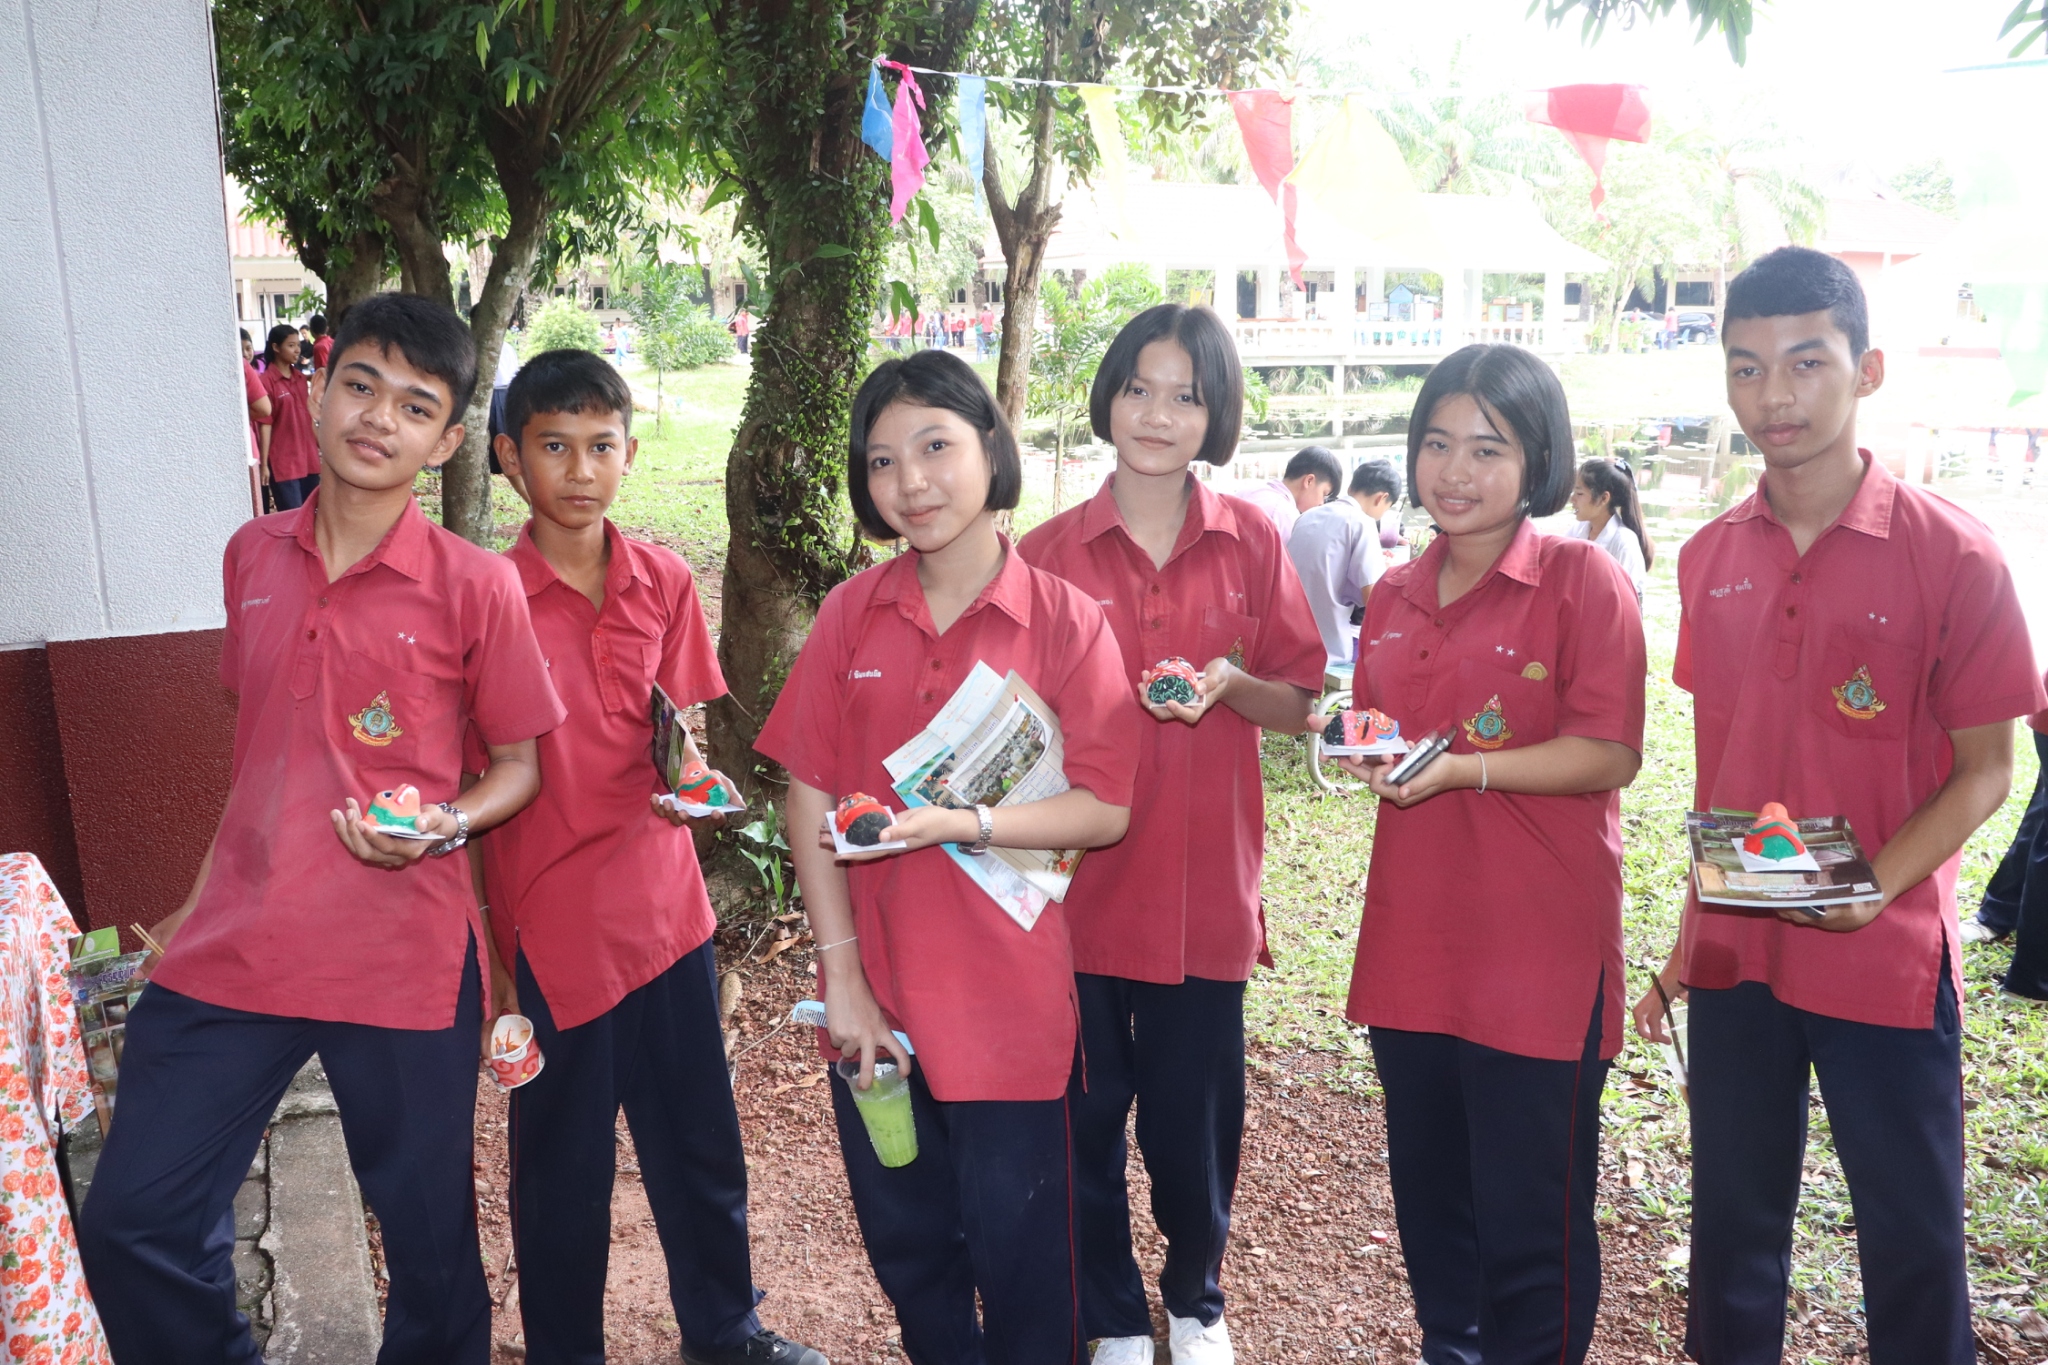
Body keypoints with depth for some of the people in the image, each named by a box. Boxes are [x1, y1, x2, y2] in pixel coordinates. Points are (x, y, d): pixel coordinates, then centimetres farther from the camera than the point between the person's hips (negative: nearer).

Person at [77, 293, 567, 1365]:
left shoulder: (476, 586, -8)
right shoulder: (253, 555, 7)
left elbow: (520, 763, 0)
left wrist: (444, 827, -19)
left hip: (402, 956, -4)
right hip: (235, 946, 4)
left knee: (428, 1238, 10)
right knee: (130, 1226, 5)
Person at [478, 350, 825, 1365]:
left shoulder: (664, 582, 1)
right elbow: (473, 785, -5)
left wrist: (688, 775, -14)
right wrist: (484, 951, -6)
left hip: (665, 908, 4)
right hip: (551, 927, -3)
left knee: (699, 1141, 17)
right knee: (562, 1166, 10)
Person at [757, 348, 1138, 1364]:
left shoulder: (1065, 622, -8)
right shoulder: (852, 613, 0)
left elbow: (1105, 810, -9)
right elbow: (810, 794, 0)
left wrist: (964, 823, -23)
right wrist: (842, 974, -6)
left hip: (1009, 1001, -3)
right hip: (875, 992, 3)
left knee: (1018, 1254, 10)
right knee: (905, 1243, 18)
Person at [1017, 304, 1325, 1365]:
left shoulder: (1251, 543, 1)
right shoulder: (1049, 552, -1)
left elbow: (1299, 709, 5)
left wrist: (1230, 683, -14)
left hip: (1206, 882, 1)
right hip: (1083, 878, 0)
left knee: (1197, 1116, 11)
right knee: (1087, 1113, 9)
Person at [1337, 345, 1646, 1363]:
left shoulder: (1583, 580, -7)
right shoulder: (1394, 597, 11)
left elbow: (1610, 753, -13)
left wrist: (1462, 767, -22)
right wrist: (1365, 749, -1)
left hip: (1538, 944, -6)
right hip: (1413, 934, 6)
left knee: (1529, 1213, 3)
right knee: (1428, 1191, 18)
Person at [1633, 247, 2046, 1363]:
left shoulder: (1951, 556, -10)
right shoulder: (1709, 559, 3)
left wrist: (1876, 883, -23)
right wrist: (1688, 938, 10)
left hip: (1885, 954, -3)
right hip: (1733, 952, 4)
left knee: (1911, 1231, 9)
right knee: (1732, 1220, 15)